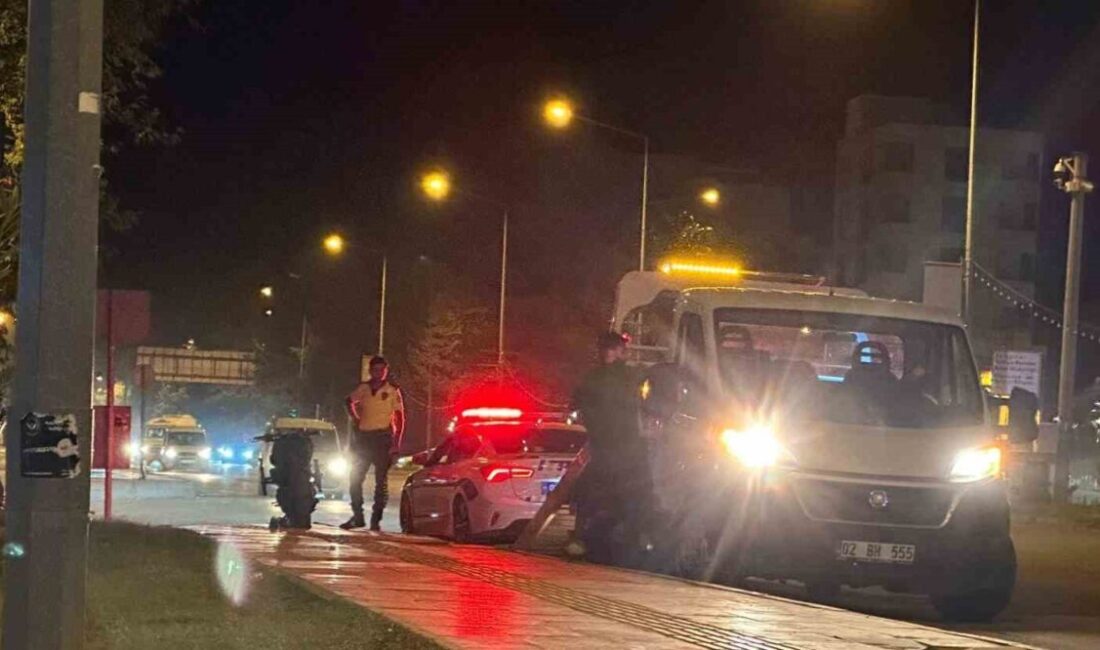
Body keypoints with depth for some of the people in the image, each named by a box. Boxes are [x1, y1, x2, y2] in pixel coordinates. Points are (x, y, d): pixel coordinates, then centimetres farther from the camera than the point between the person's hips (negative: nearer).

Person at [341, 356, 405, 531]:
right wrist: (355, 418, 11)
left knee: (381, 480, -1)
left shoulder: (392, 390, -2)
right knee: (355, 478, 1)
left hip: (382, 437, -4)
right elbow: (350, 401, 27)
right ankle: (357, 517, 9)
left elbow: (399, 418, -2)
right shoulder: (363, 389, 7)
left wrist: (396, 443, -9)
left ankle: (376, 519, 3)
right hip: (363, 436, 4)